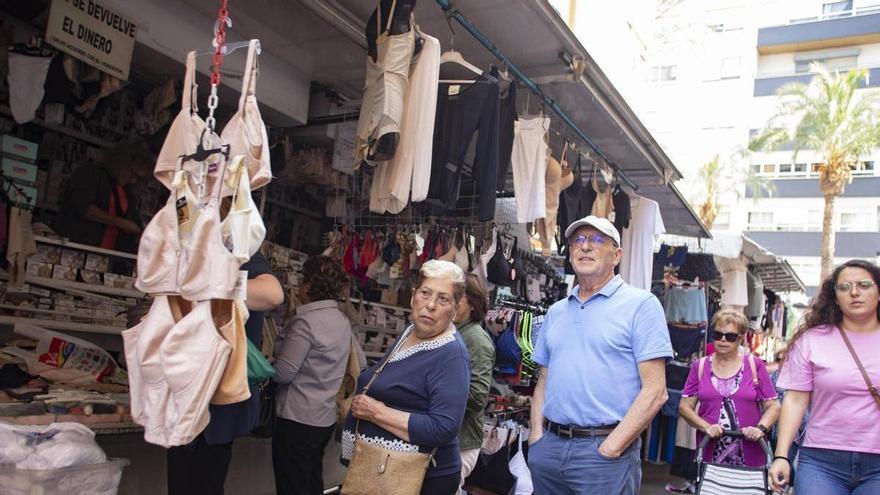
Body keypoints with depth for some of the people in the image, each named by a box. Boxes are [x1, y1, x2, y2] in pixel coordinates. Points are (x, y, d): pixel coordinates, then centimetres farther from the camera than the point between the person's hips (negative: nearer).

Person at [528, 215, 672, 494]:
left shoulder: (641, 304, -5)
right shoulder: (555, 312, 13)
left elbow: (654, 391, -11)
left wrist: (611, 448, -15)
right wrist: (537, 433, 3)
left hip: (604, 451, -5)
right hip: (548, 446, 5)